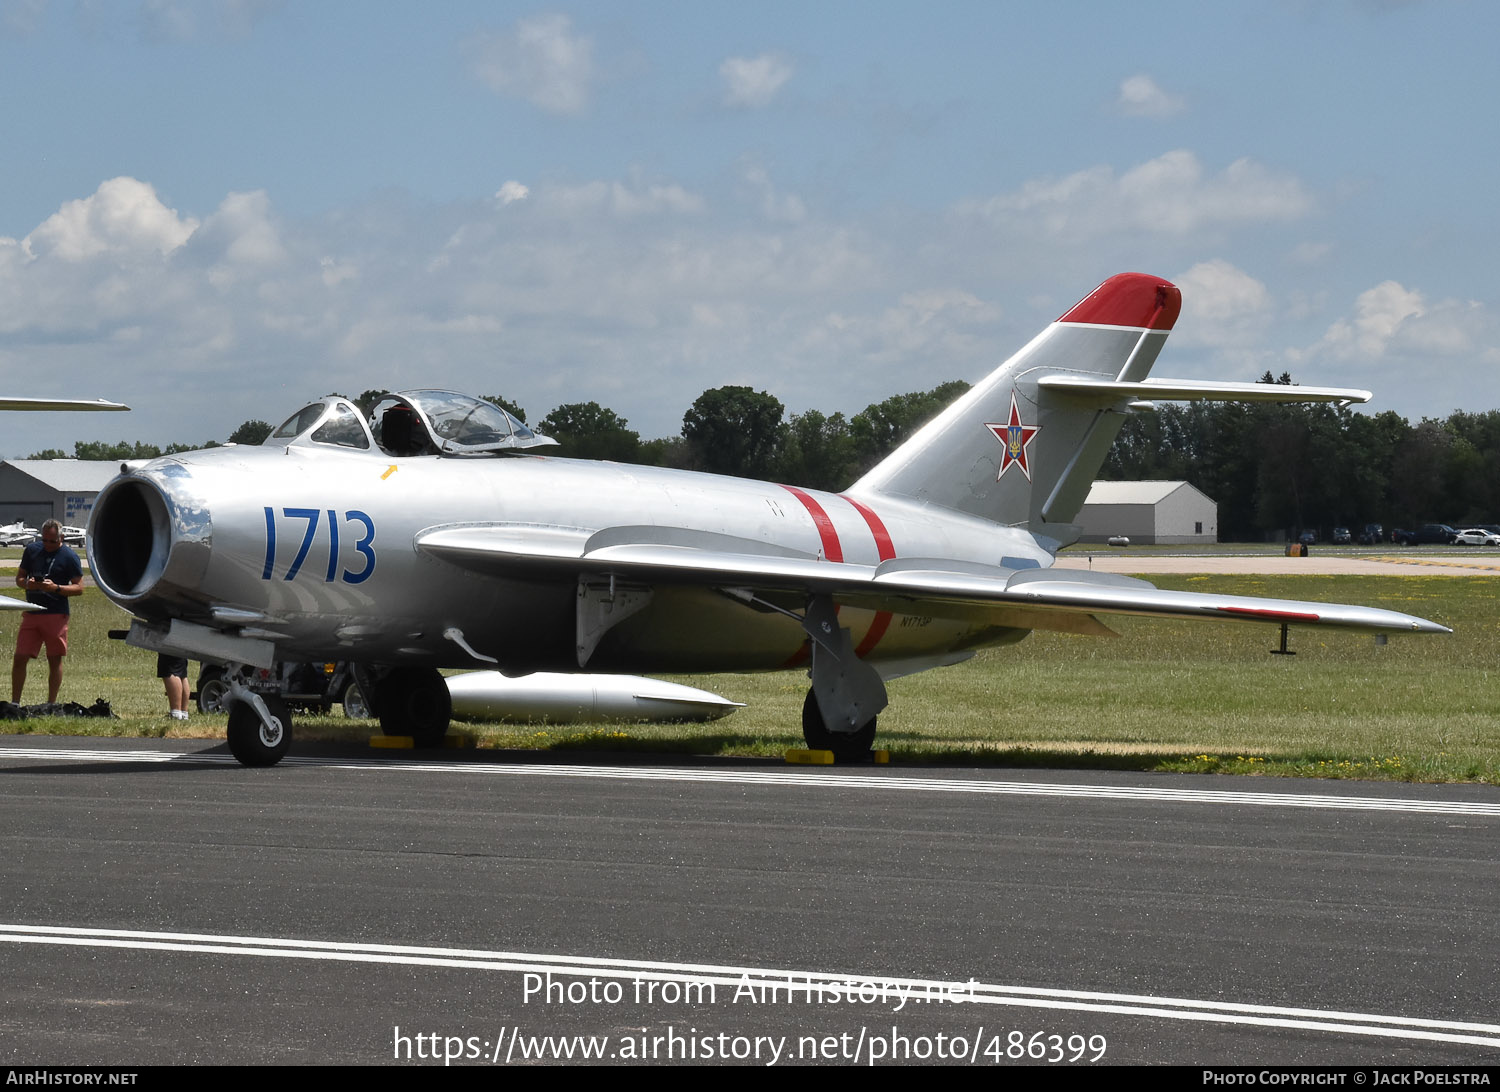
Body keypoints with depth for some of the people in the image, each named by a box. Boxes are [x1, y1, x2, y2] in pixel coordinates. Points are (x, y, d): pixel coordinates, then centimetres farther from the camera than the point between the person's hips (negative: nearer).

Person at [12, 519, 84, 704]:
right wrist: (27, 583, -9)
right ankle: (14, 702, 5)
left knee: (55, 659, 2)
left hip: (56, 614, -3)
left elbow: (79, 588, -4)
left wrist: (56, 588, -19)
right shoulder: (32, 550, 9)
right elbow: (19, 578, 15)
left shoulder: (70, 557, -2)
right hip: (31, 613, 3)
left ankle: (51, 703, 10)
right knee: (20, 657, -2)